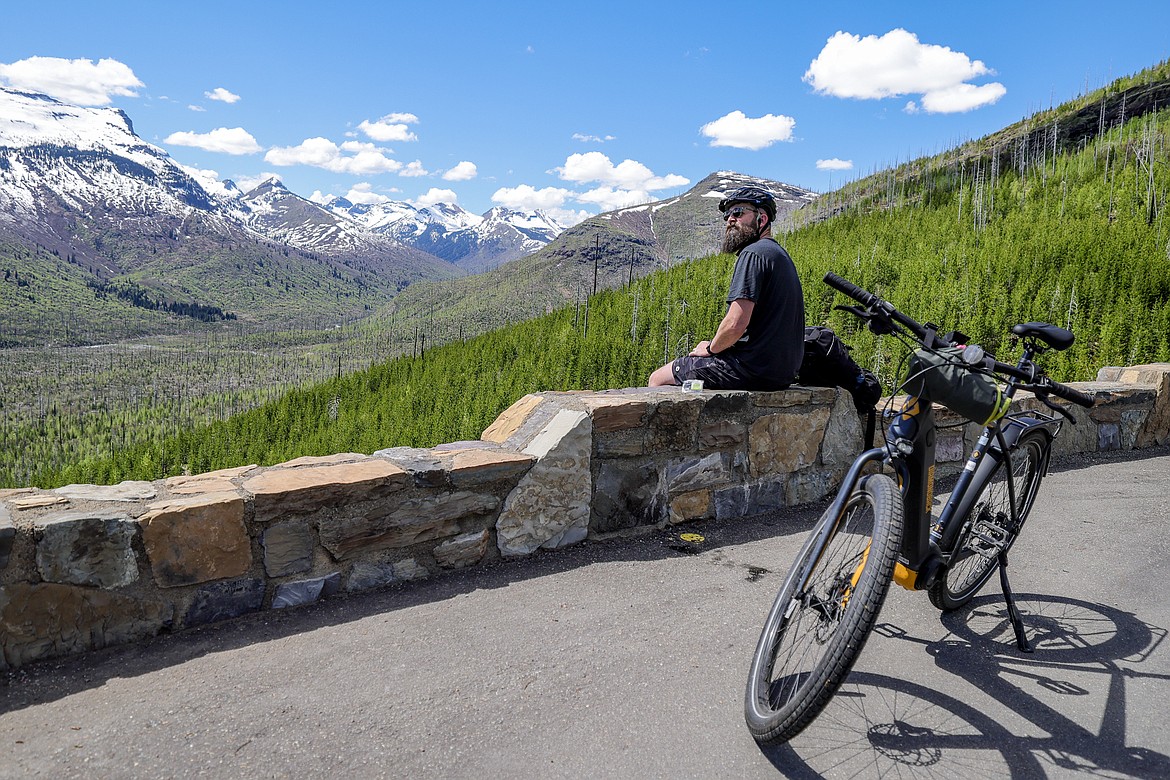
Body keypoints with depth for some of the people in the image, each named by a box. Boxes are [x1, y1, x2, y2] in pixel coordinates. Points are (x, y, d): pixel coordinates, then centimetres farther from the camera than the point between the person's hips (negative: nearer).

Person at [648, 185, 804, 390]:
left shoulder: (753, 254, -15)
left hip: (753, 368, -10)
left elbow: (735, 324, -24)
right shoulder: (779, 253, 18)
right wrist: (716, 347, 13)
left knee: (657, 379, 1)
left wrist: (710, 348, -5)